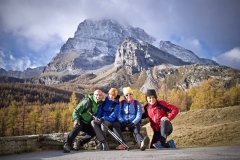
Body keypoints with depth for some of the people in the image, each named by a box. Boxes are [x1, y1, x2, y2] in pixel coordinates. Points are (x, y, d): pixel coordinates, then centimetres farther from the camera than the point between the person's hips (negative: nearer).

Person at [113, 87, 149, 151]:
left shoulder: (137, 103, 9)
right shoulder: (121, 103, 12)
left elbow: (139, 116, -1)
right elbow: (119, 115, 3)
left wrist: (132, 124, -17)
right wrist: (124, 124, -14)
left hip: (133, 124, -1)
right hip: (123, 124, 2)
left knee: (136, 131, -34)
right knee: (115, 124, -30)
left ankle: (141, 143, -67)